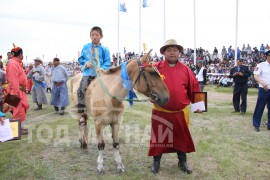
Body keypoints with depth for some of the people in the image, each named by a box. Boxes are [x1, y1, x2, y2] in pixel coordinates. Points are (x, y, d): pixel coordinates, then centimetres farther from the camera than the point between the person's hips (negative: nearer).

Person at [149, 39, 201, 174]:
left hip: (180, 112, 2)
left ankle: (182, 161, 33)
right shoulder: (156, 68, -4)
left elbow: (194, 89, 4)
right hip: (160, 111, -1)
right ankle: (156, 161, 28)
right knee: (159, 137, 10)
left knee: (182, 137, 14)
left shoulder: (186, 70, 1)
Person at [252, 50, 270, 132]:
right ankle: (256, 125, 11)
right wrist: (263, 83, -26)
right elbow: (255, 76, -11)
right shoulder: (261, 65, -4)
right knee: (260, 107, 0)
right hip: (263, 89, -5)